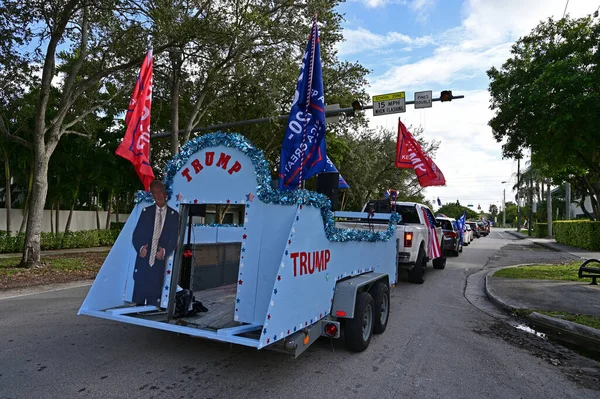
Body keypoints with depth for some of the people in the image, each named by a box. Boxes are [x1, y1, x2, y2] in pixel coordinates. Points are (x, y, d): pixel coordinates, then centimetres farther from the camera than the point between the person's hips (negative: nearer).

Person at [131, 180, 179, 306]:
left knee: (154, 299, 4)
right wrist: (140, 248, -11)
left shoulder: (174, 215, 5)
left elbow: (174, 238, 4)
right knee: (138, 295, 3)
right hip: (143, 261, 1)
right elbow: (136, 234, 8)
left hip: (159, 261, -1)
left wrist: (164, 251, -13)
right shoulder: (146, 211, 9)